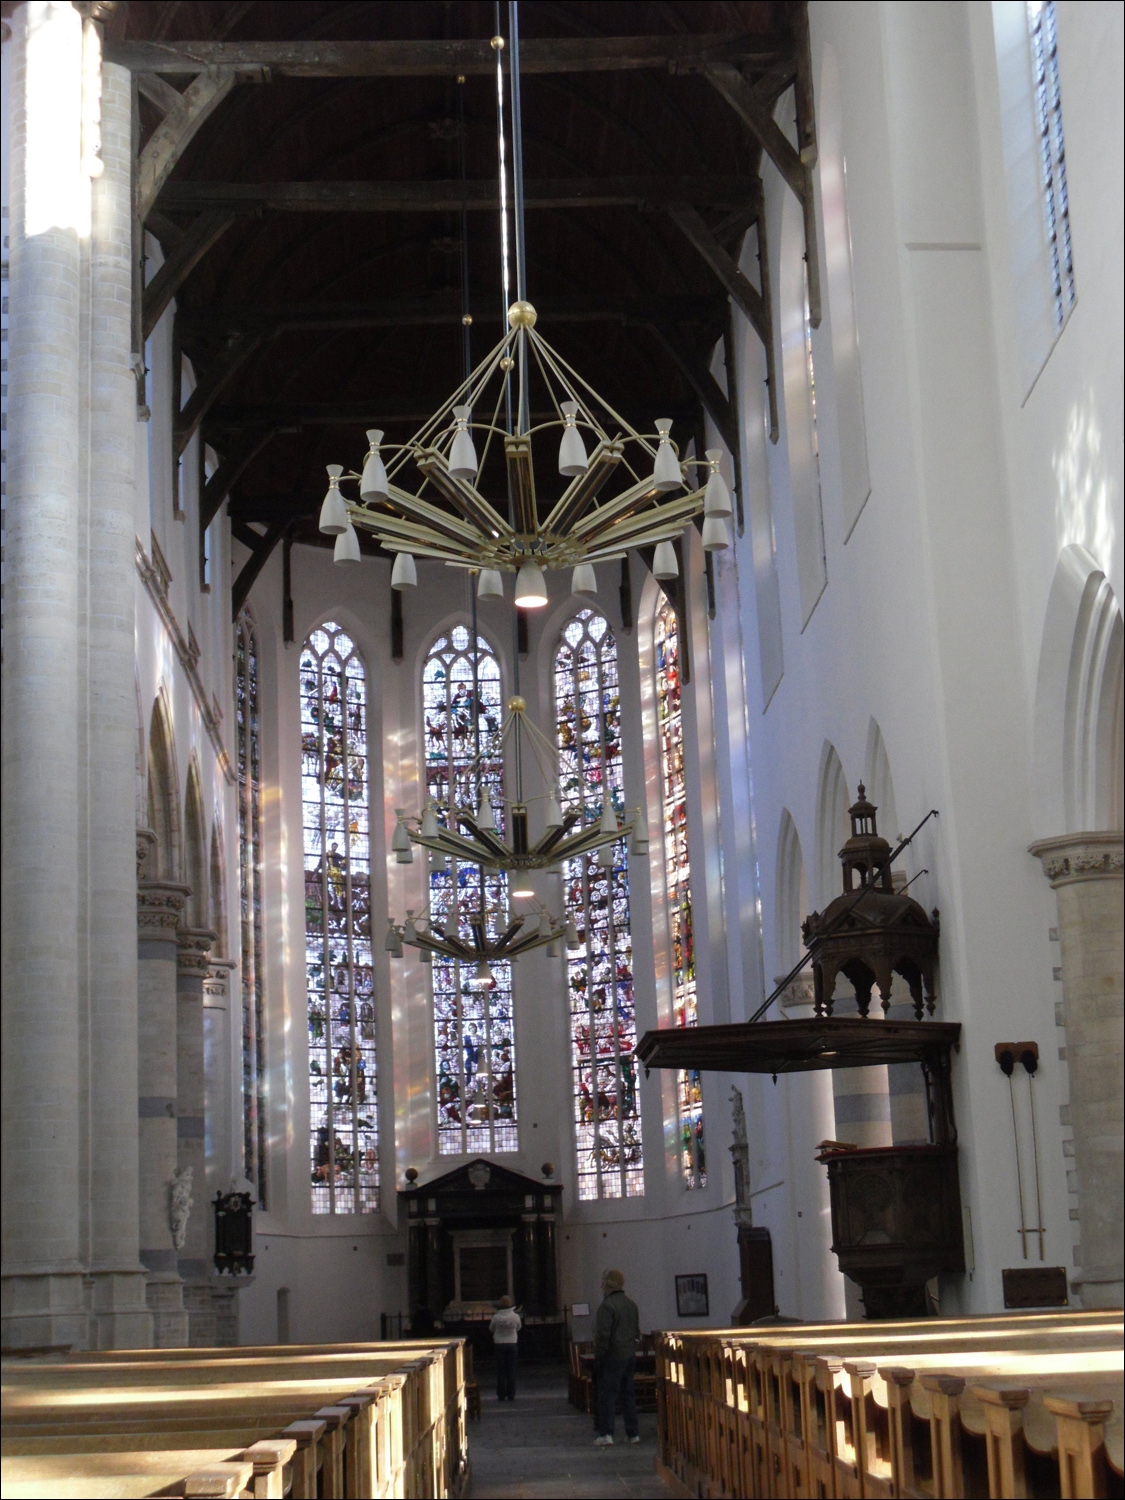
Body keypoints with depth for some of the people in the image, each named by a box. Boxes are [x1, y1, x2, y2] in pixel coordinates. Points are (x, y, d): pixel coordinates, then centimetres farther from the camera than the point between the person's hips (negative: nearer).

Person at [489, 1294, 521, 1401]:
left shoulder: (496, 1317, -11)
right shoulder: (515, 1316, -7)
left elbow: (491, 1329, 5)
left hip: (499, 1345, -1)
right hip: (512, 1344, 1)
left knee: (500, 1371, 6)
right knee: (511, 1370, 6)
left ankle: (501, 1395, 5)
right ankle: (511, 1395, 4)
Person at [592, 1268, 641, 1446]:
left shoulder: (607, 1306, -15)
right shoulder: (632, 1304, 11)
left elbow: (602, 1335, -18)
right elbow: (637, 1331, 18)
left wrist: (598, 1357, -11)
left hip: (612, 1358, -8)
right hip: (630, 1356, 8)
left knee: (607, 1395, -4)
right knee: (628, 1395, 13)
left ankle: (606, 1434, -9)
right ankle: (633, 1433, 15)